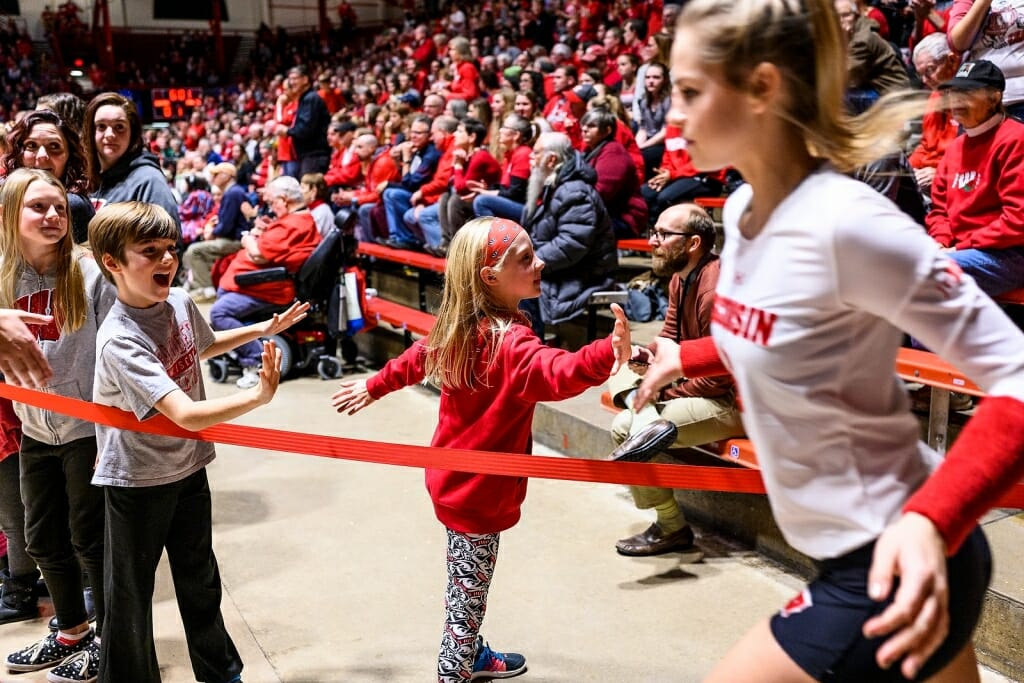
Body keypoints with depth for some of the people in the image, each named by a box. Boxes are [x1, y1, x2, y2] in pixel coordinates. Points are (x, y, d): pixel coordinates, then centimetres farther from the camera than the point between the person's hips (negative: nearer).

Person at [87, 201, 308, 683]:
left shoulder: (179, 302, -6)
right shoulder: (120, 340, -28)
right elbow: (187, 415, -37)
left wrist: (264, 329, 17)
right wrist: (259, 395, -42)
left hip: (189, 467, 7)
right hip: (138, 480, -7)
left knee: (200, 580, 22)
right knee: (131, 596, 9)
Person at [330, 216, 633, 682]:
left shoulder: (460, 328, 0)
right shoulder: (509, 342, -28)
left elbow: (417, 356, 17)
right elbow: (554, 373, -47)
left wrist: (374, 387, 33)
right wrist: (607, 355, -64)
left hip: (458, 479, 9)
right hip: (479, 489, -9)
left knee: (467, 587, 27)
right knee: (468, 592, 7)